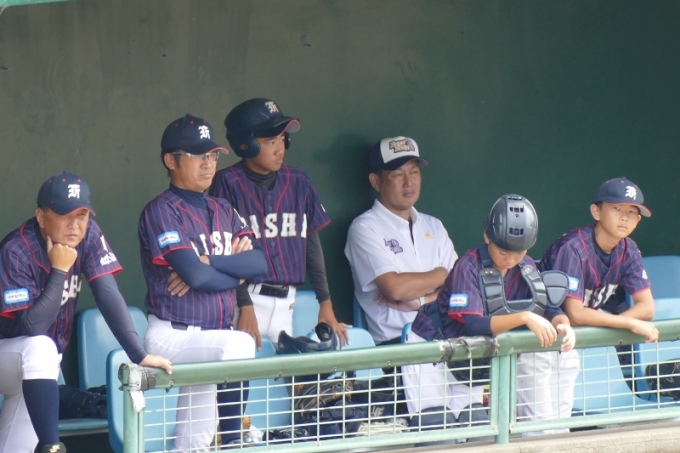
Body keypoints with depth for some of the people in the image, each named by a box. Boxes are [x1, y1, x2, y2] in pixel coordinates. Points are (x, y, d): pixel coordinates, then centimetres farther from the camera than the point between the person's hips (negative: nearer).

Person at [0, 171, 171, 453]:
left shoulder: (88, 235, -8)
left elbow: (107, 293, -14)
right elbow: (34, 326, -29)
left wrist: (139, 355, -23)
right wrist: (60, 270, -30)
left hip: (41, 367, 6)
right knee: (40, 347, -36)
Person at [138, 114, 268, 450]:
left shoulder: (223, 211, 15)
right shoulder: (161, 211, -8)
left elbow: (260, 262, -1)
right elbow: (194, 273, -20)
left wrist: (208, 263, -13)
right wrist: (236, 269, -4)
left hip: (213, 337, 8)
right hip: (173, 335, -8)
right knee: (238, 343, -33)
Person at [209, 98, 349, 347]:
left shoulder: (297, 182, 9)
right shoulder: (228, 183, -5)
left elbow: (311, 243, 12)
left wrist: (326, 303, 7)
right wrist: (245, 306, -16)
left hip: (286, 304, 5)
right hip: (248, 297, -5)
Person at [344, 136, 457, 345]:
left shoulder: (433, 226, 21)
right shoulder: (365, 228, 1)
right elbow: (394, 287, -12)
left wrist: (419, 300, -7)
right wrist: (441, 275, 4)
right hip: (396, 342, -6)